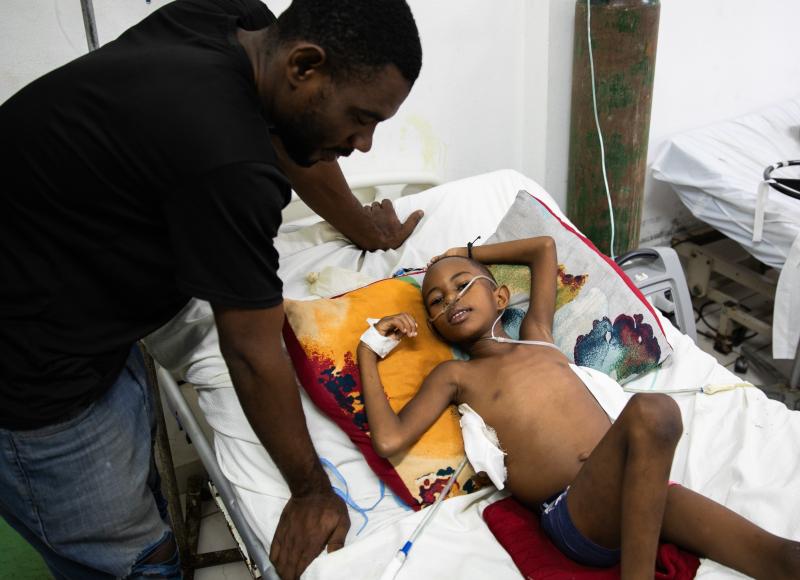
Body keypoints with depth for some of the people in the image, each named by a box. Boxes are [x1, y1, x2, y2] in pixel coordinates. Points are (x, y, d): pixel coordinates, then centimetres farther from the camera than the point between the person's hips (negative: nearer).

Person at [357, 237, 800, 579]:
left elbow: (544, 248, 36)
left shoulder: (536, 336, 24)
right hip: (569, 514, -5)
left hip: (633, 486, 5)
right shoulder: (455, 375, 13)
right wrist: (368, 351, 7)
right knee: (652, 412, -34)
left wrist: (467, 253, 38)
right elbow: (389, 439, 0)